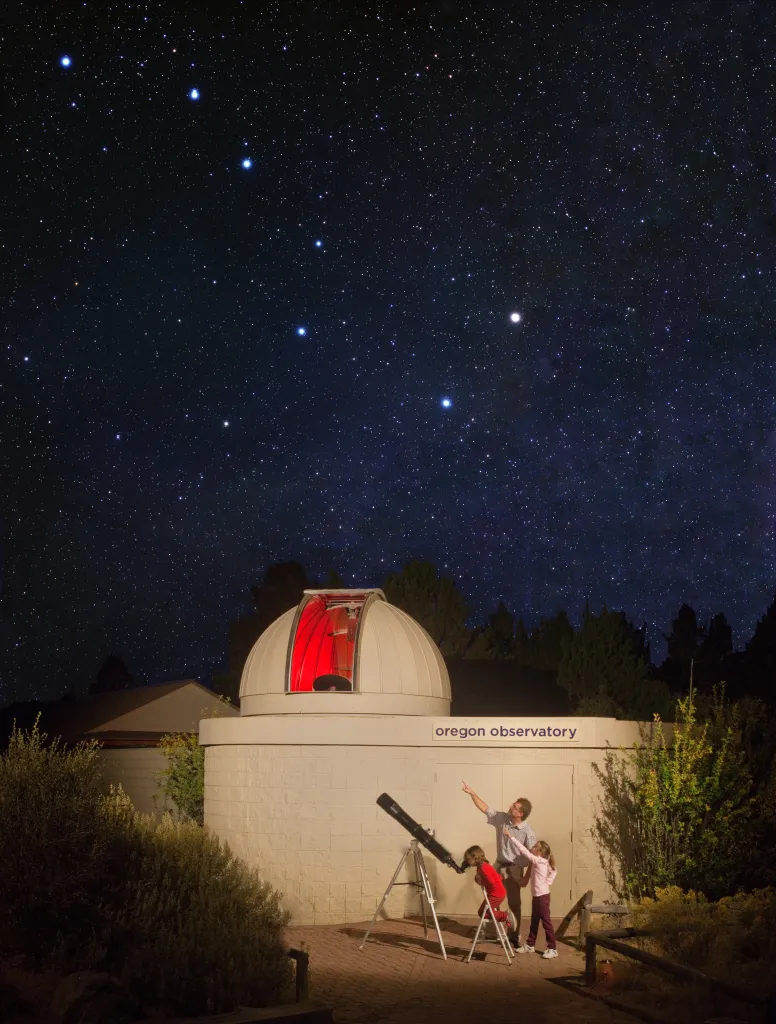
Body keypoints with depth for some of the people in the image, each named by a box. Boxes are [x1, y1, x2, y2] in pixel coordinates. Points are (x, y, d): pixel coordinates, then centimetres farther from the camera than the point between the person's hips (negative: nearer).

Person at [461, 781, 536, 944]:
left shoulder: (528, 832, -20)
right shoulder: (502, 818, -5)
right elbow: (485, 809, 3)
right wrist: (472, 793, -7)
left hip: (514, 869, -5)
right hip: (498, 866, 5)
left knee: (514, 904, 3)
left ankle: (514, 936, 13)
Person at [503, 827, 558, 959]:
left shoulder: (538, 861, -19)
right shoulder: (543, 862, 5)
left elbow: (524, 851, -22)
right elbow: (553, 872, 16)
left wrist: (510, 836, -19)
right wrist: (548, 882, 7)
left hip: (542, 896, -9)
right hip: (536, 896, 9)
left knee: (546, 922, -3)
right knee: (534, 921, 17)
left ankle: (552, 949, 2)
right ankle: (530, 945, 26)